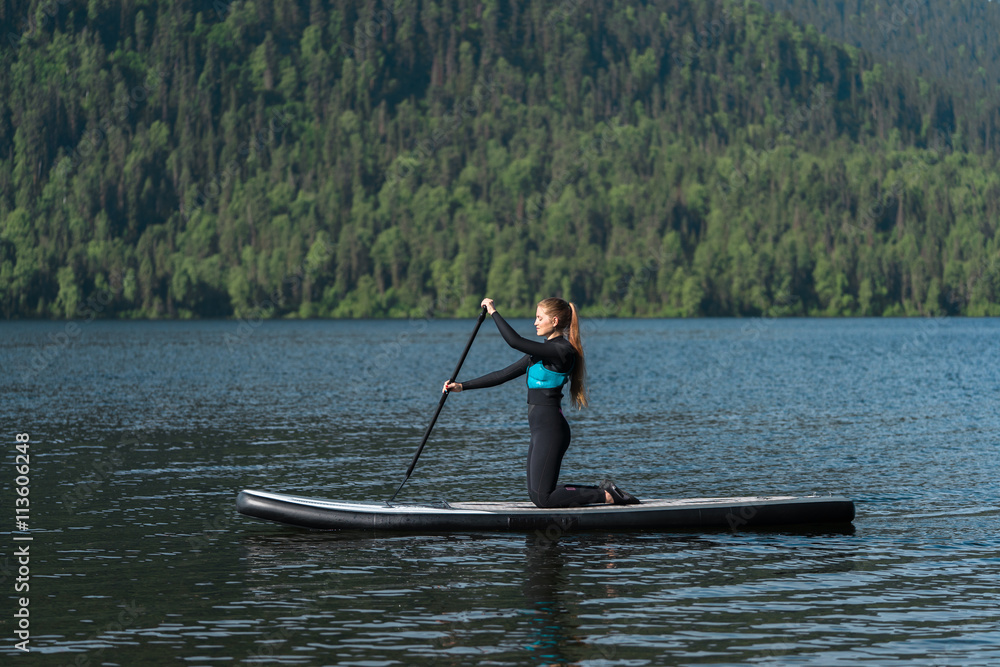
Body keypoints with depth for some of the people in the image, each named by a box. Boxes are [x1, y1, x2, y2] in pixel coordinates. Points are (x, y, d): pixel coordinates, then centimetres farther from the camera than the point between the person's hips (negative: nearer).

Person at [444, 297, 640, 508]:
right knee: (537, 495, 12)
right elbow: (505, 374, 16)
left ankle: (607, 495, -3)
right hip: (542, 428, 10)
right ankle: (604, 490, 15)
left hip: (551, 428, -10)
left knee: (543, 498, -9)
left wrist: (494, 312, -10)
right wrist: (462, 386, 12)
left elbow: (515, 342, -21)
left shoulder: (561, 351, -15)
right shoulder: (545, 350, 15)